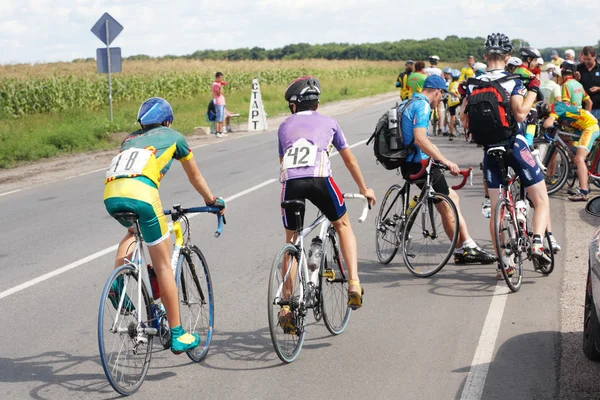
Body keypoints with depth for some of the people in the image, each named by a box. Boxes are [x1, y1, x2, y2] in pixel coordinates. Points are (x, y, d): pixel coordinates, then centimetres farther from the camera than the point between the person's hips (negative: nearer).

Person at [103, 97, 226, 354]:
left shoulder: (130, 139, 35)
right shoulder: (172, 137, 25)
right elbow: (195, 177, 37)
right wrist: (213, 201, 53)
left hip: (110, 196, 5)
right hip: (140, 194, -5)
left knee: (133, 231, 37)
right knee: (163, 266, 5)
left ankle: (117, 283, 12)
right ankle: (177, 335, 8)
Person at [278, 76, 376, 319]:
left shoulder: (284, 126, 28)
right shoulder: (328, 123, 26)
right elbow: (350, 161, 34)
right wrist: (364, 190, 47)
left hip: (291, 183, 1)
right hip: (319, 179, -1)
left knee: (291, 241, 19)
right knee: (343, 225, 25)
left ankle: (286, 307, 18)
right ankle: (353, 282, 9)